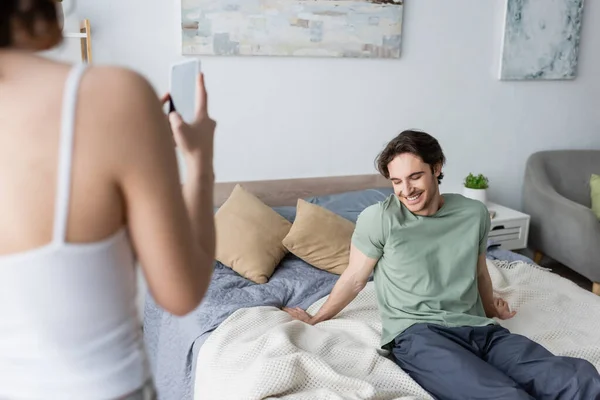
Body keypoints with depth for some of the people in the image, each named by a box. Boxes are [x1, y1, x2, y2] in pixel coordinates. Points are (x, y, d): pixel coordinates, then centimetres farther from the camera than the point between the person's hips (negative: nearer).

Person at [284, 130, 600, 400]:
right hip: (417, 333, -4)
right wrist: (315, 319, 18)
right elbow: (354, 278, 10)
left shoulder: (474, 213, 10)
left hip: (479, 329, 5)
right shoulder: (378, 219, -2)